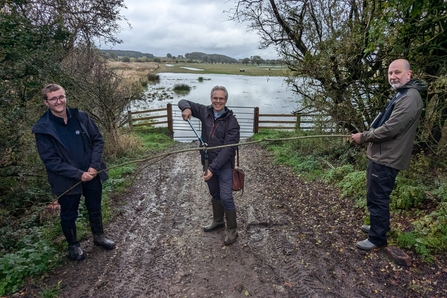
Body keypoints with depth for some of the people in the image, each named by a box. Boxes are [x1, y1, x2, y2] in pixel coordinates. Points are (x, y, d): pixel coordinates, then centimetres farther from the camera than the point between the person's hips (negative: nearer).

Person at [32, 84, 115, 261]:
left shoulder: (81, 117, -5)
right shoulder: (42, 129, -13)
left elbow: (98, 140, -1)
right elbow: (50, 160, -14)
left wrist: (94, 166, -13)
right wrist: (78, 174, -20)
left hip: (92, 174, 3)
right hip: (67, 181, -3)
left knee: (95, 208, 20)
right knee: (69, 215, 16)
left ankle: (99, 236, 44)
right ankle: (73, 245, 41)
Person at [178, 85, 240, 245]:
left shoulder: (231, 121, -16)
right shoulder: (205, 112, -2)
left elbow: (228, 149, -23)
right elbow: (183, 102, 6)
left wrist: (213, 168, -29)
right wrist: (186, 108, -19)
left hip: (224, 165, -5)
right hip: (207, 162, 5)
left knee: (226, 197, -5)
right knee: (214, 194, 20)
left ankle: (232, 230, 15)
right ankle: (218, 221, 41)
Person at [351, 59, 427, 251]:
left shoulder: (410, 98, -18)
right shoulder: (401, 95, 17)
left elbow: (390, 129, -25)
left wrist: (363, 137, -13)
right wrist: (367, 136, 7)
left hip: (387, 158, -11)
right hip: (381, 155, 11)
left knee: (377, 198, -2)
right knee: (376, 196, 22)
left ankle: (377, 238, 12)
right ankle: (380, 226, 38)